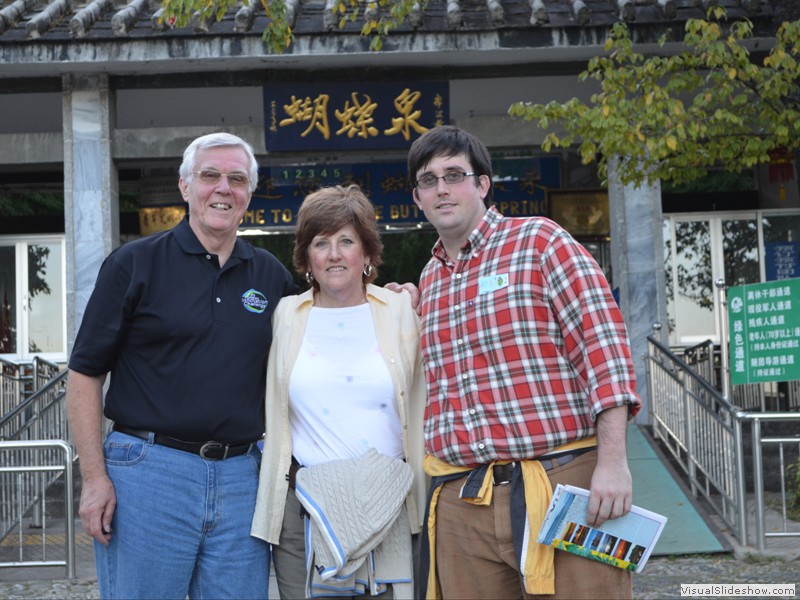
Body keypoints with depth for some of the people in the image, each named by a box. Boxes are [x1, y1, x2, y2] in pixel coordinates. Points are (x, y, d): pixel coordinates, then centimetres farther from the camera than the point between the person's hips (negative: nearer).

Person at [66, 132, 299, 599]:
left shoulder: (272, 276, 11)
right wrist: (95, 477, -8)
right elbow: (86, 373, -1)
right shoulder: (136, 263, 0)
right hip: (149, 469, -3)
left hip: (241, 478, 4)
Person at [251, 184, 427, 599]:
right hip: (304, 508, 1)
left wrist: (425, 499, 6)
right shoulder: (286, 316, 6)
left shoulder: (402, 312, 5)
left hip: (389, 504, 0)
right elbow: (271, 414, 12)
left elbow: (420, 410, 9)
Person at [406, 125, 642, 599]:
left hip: (560, 483, -5)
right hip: (461, 502, 5)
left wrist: (613, 462, -16)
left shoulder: (539, 241, 1)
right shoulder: (429, 280, 19)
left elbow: (602, 340, -8)